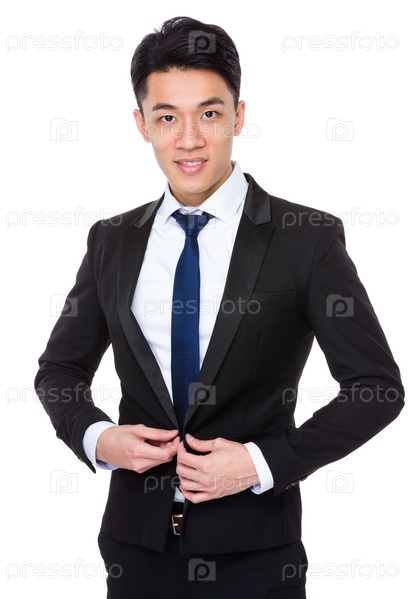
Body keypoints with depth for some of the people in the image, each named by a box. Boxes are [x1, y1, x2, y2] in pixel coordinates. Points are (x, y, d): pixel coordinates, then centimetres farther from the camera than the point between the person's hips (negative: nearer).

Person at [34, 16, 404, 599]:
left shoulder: (308, 239, -8)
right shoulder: (111, 242, 3)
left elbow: (378, 386, -7)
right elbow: (60, 367, 12)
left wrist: (263, 462, -15)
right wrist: (97, 437, -8)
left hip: (252, 551, -3)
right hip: (137, 540, 3)